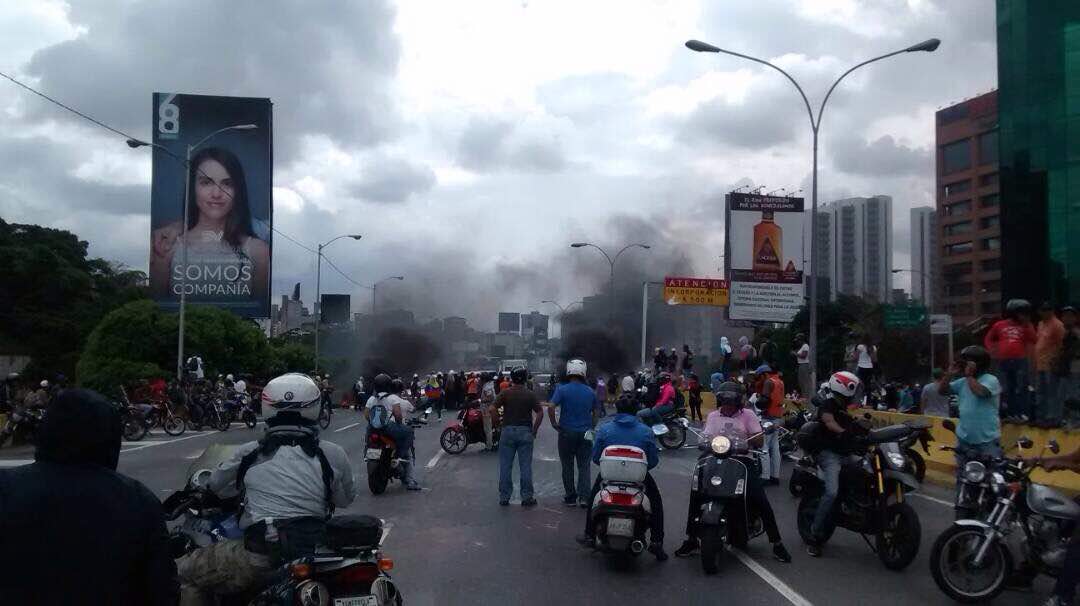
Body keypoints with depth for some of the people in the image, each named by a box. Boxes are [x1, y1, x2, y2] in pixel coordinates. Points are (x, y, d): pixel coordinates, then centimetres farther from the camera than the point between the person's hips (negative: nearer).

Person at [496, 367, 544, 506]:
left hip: (508, 431, 0)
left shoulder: (505, 393, -1)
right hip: (525, 431, 0)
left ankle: (504, 497, 9)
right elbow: (540, 413, -6)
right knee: (526, 466, 4)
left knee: (505, 466, 6)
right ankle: (527, 497, 5)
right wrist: (534, 430, 1)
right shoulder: (530, 395, 1)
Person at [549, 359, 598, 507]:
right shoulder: (590, 392, 3)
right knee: (584, 466, 7)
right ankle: (584, 496, -3)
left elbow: (551, 407, -19)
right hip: (585, 433, 2)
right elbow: (595, 412, 11)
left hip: (566, 432, -2)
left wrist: (554, 424, -7)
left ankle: (571, 497, 13)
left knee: (567, 466, 9)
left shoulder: (562, 390, -8)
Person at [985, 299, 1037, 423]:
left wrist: (1027, 326, -12)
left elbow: (1033, 340, -8)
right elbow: (988, 339, 17)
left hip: (1020, 361, -2)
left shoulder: (1025, 326, 6)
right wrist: (993, 351, 3)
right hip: (1003, 361, 2)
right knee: (1007, 389, 8)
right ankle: (1011, 414, 17)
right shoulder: (999, 325, 8)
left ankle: (1023, 413, -3)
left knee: (1021, 389, -5)